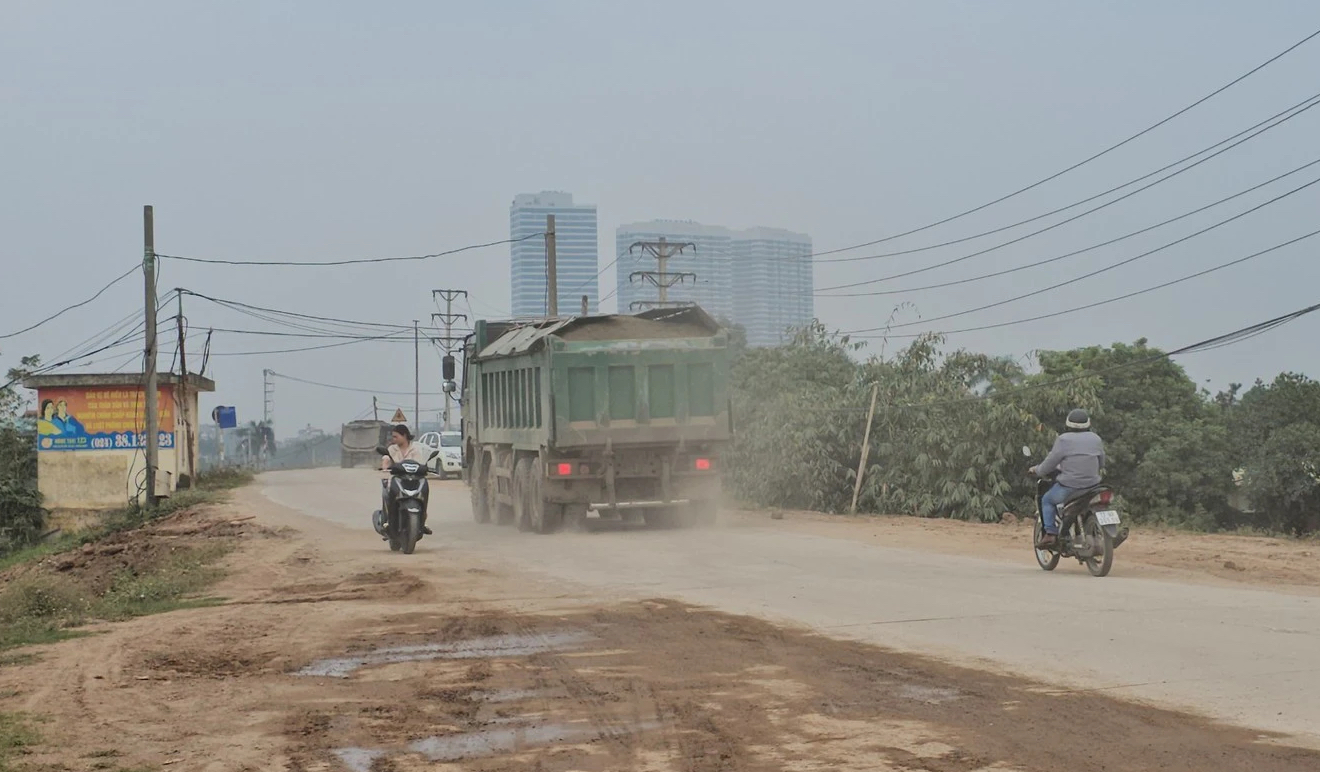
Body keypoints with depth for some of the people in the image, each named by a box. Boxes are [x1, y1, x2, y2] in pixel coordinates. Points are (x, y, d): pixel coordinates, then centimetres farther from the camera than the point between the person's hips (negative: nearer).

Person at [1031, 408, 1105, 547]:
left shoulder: (1064, 440, -5)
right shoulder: (1096, 439, 9)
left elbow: (1049, 464, -2)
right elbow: (1101, 464, 19)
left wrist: (1037, 470, 16)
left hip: (1069, 486, -4)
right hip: (1092, 485, 4)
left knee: (1047, 500, 19)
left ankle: (1050, 533, 3)